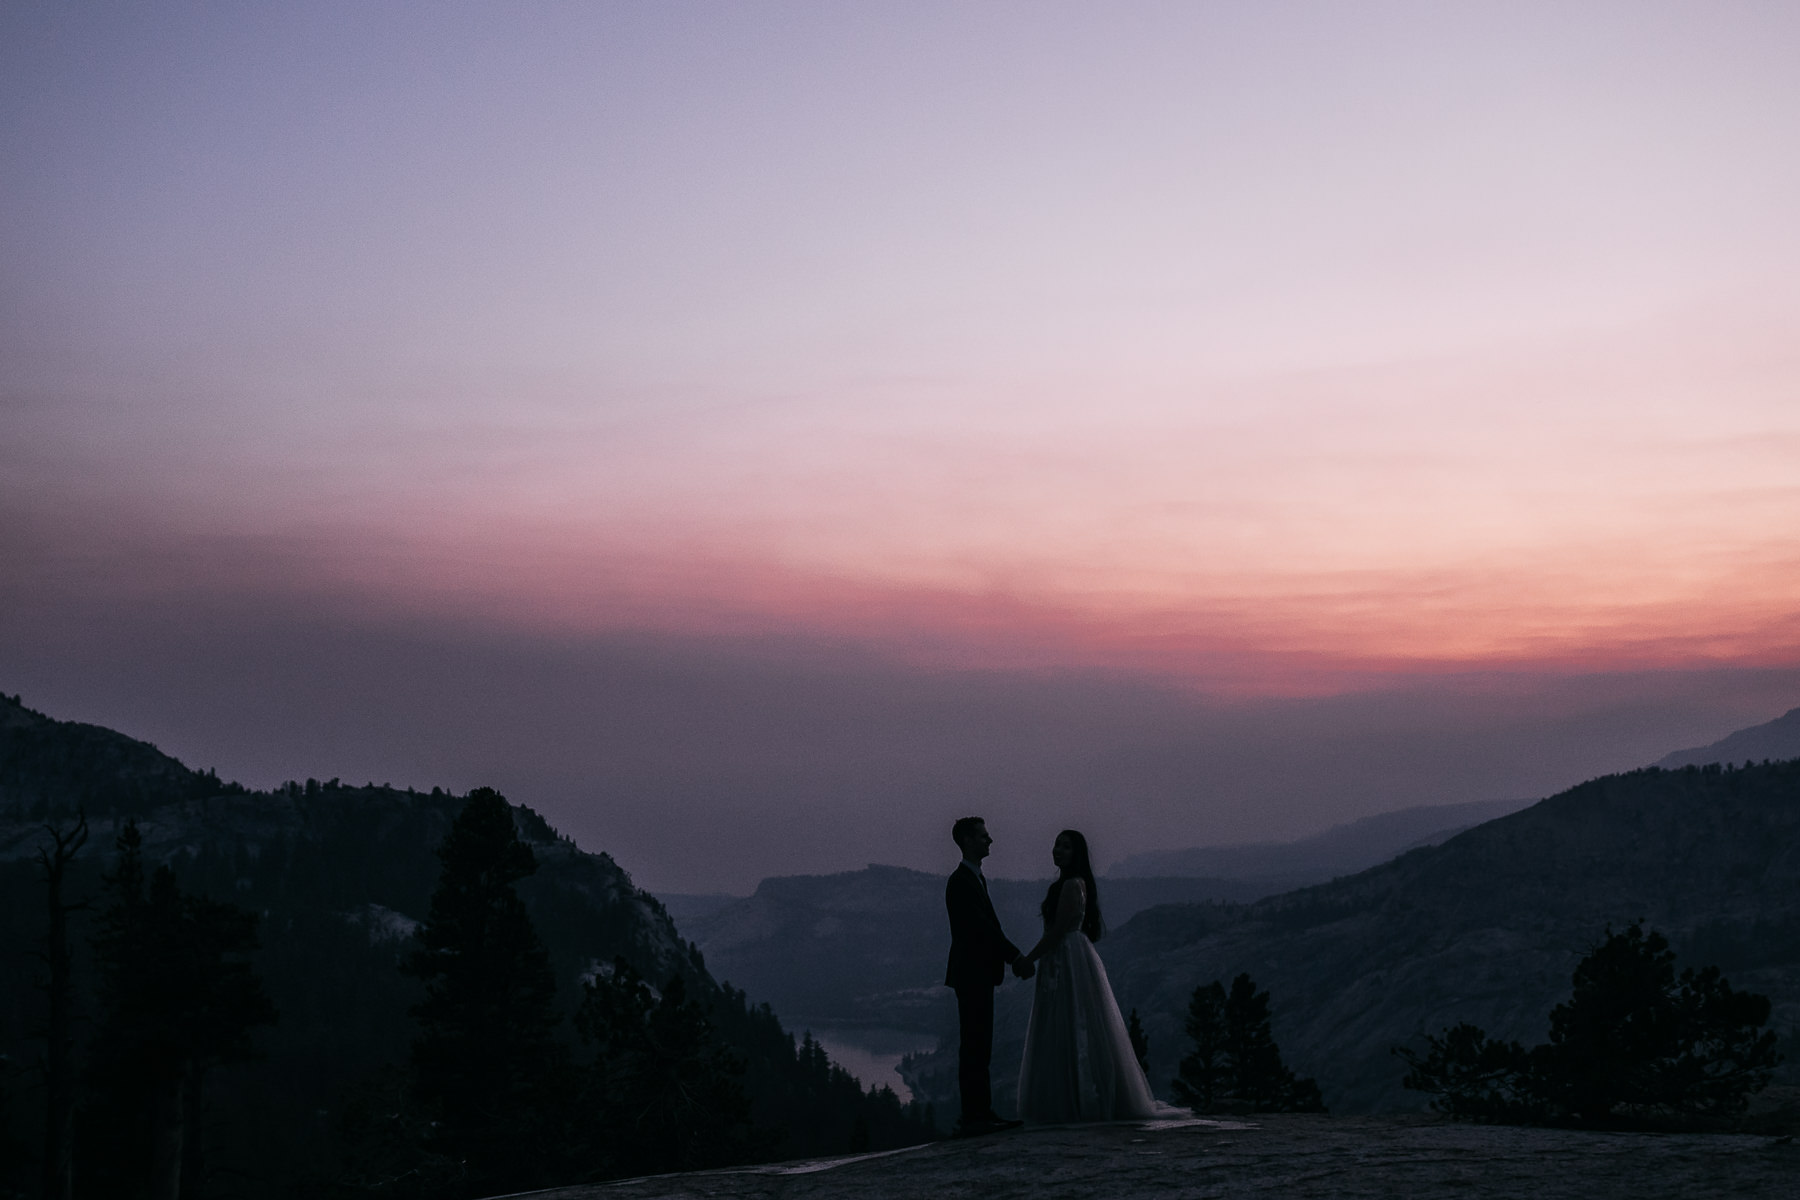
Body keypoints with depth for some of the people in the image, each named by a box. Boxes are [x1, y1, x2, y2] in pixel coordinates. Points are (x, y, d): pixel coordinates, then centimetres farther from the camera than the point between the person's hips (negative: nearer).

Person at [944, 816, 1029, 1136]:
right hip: (972, 974, -10)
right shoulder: (961, 881, -14)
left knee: (979, 1048, 11)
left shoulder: (974, 878, 17)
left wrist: (1014, 957, 6)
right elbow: (983, 928, -20)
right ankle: (972, 1116, -10)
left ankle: (983, 1112, 15)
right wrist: (1016, 957, -16)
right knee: (973, 1047, -10)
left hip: (979, 974, 10)